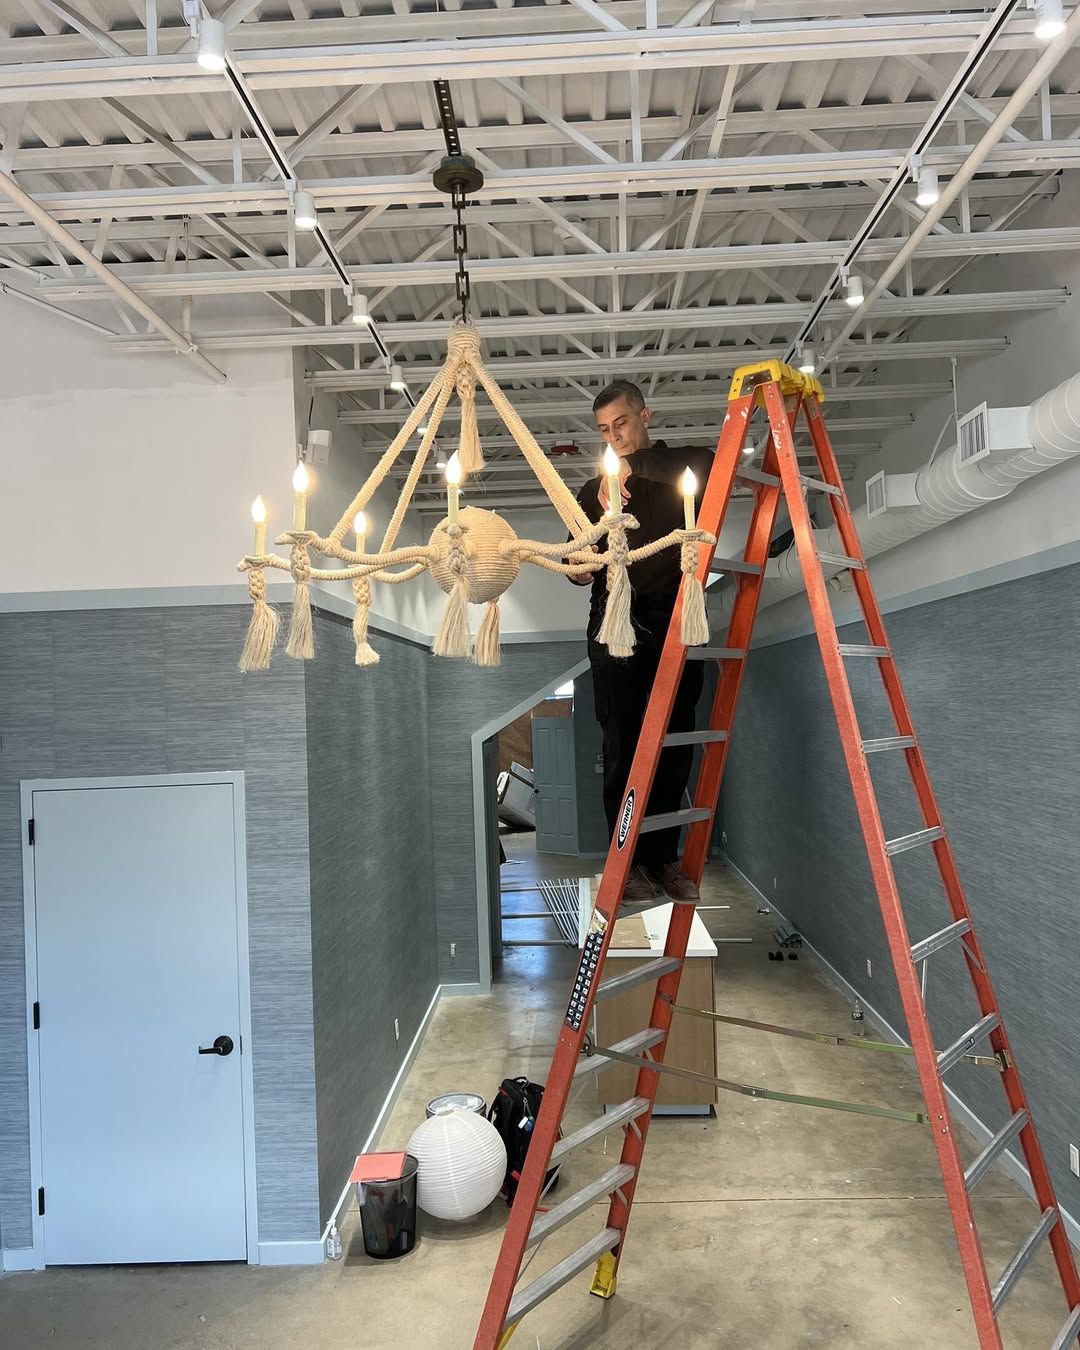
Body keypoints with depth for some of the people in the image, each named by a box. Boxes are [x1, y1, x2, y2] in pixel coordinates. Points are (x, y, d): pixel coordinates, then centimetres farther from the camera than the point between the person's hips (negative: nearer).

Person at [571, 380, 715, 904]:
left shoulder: (678, 473, 11)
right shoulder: (595, 492, 19)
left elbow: (713, 465, -13)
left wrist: (636, 464, -13)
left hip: (676, 630, 0)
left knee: (675, 750, 2)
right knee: (623, 750, -5)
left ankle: (664, 857, 12)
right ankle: (629, 861, 3)